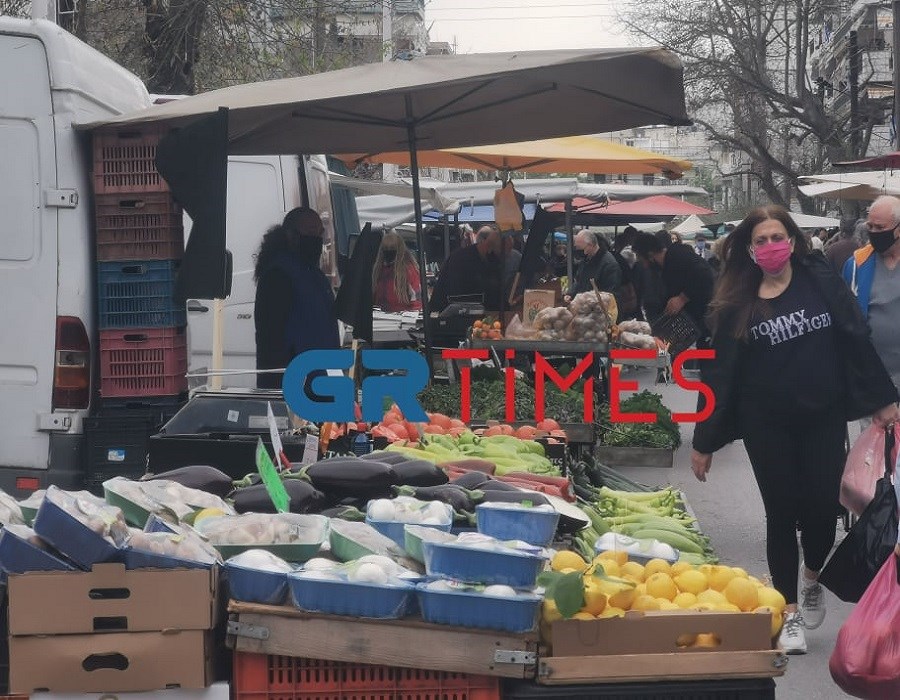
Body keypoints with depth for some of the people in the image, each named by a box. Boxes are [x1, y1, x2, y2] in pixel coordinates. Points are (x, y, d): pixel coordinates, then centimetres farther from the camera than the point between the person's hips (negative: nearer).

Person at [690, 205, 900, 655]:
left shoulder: (820, 281, -2)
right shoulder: (737, 301, -1)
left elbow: (856, 342, 2)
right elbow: (720, 372, 0)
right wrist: (705, 441, 0)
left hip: (823, 419, 0)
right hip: (767, 426, 0)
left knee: (822, 507, 0)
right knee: (782, 512, 4)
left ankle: (812, 581, 31)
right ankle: (789, 612, 16)